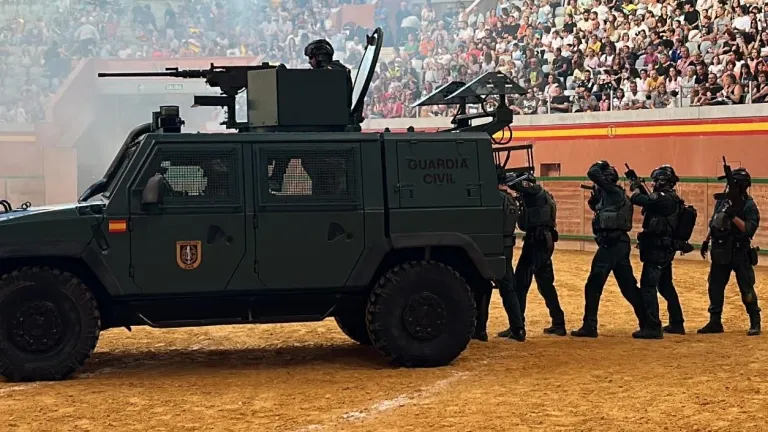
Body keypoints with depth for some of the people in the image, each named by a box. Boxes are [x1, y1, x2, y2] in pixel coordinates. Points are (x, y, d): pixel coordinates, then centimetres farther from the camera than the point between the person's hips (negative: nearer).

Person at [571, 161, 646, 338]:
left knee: (593, 285, -5)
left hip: (611, 244, -10)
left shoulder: (613, 191, -9)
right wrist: (595, 199, 15)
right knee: (628, 286, 13)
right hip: (620, 243, 10)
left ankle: (590, 326, -5)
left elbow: (592, 174, -16)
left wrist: (599, 165, 3)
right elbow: (601, 210, 28)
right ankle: (647, 323, 16)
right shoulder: (615, 195, 17)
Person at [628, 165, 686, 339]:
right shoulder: (671, 199, 11)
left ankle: (653, 328, -14)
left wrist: (636, 189, 0)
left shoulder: (663, 198, -19)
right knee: (666, 286, 20)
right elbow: (651, 202, 23)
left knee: (648, 286, -10)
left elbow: (637, 199, -21)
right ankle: (677, 323, 28)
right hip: (665, 249, 10)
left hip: (657, 249, -10)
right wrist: (641, 191, 14)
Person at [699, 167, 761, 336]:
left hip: (740, 253, -6)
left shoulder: (749, 206, -10)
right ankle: (715, 322, 15)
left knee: (746, 289, -1)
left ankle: (755, 323, 9)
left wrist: (734, 216, -27)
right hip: (720, 252, 6)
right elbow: (713, 223, 18)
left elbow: (749, 230, -20)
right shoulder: (722, 201, 8)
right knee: (715, 287, 7)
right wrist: (706, 241, 16)